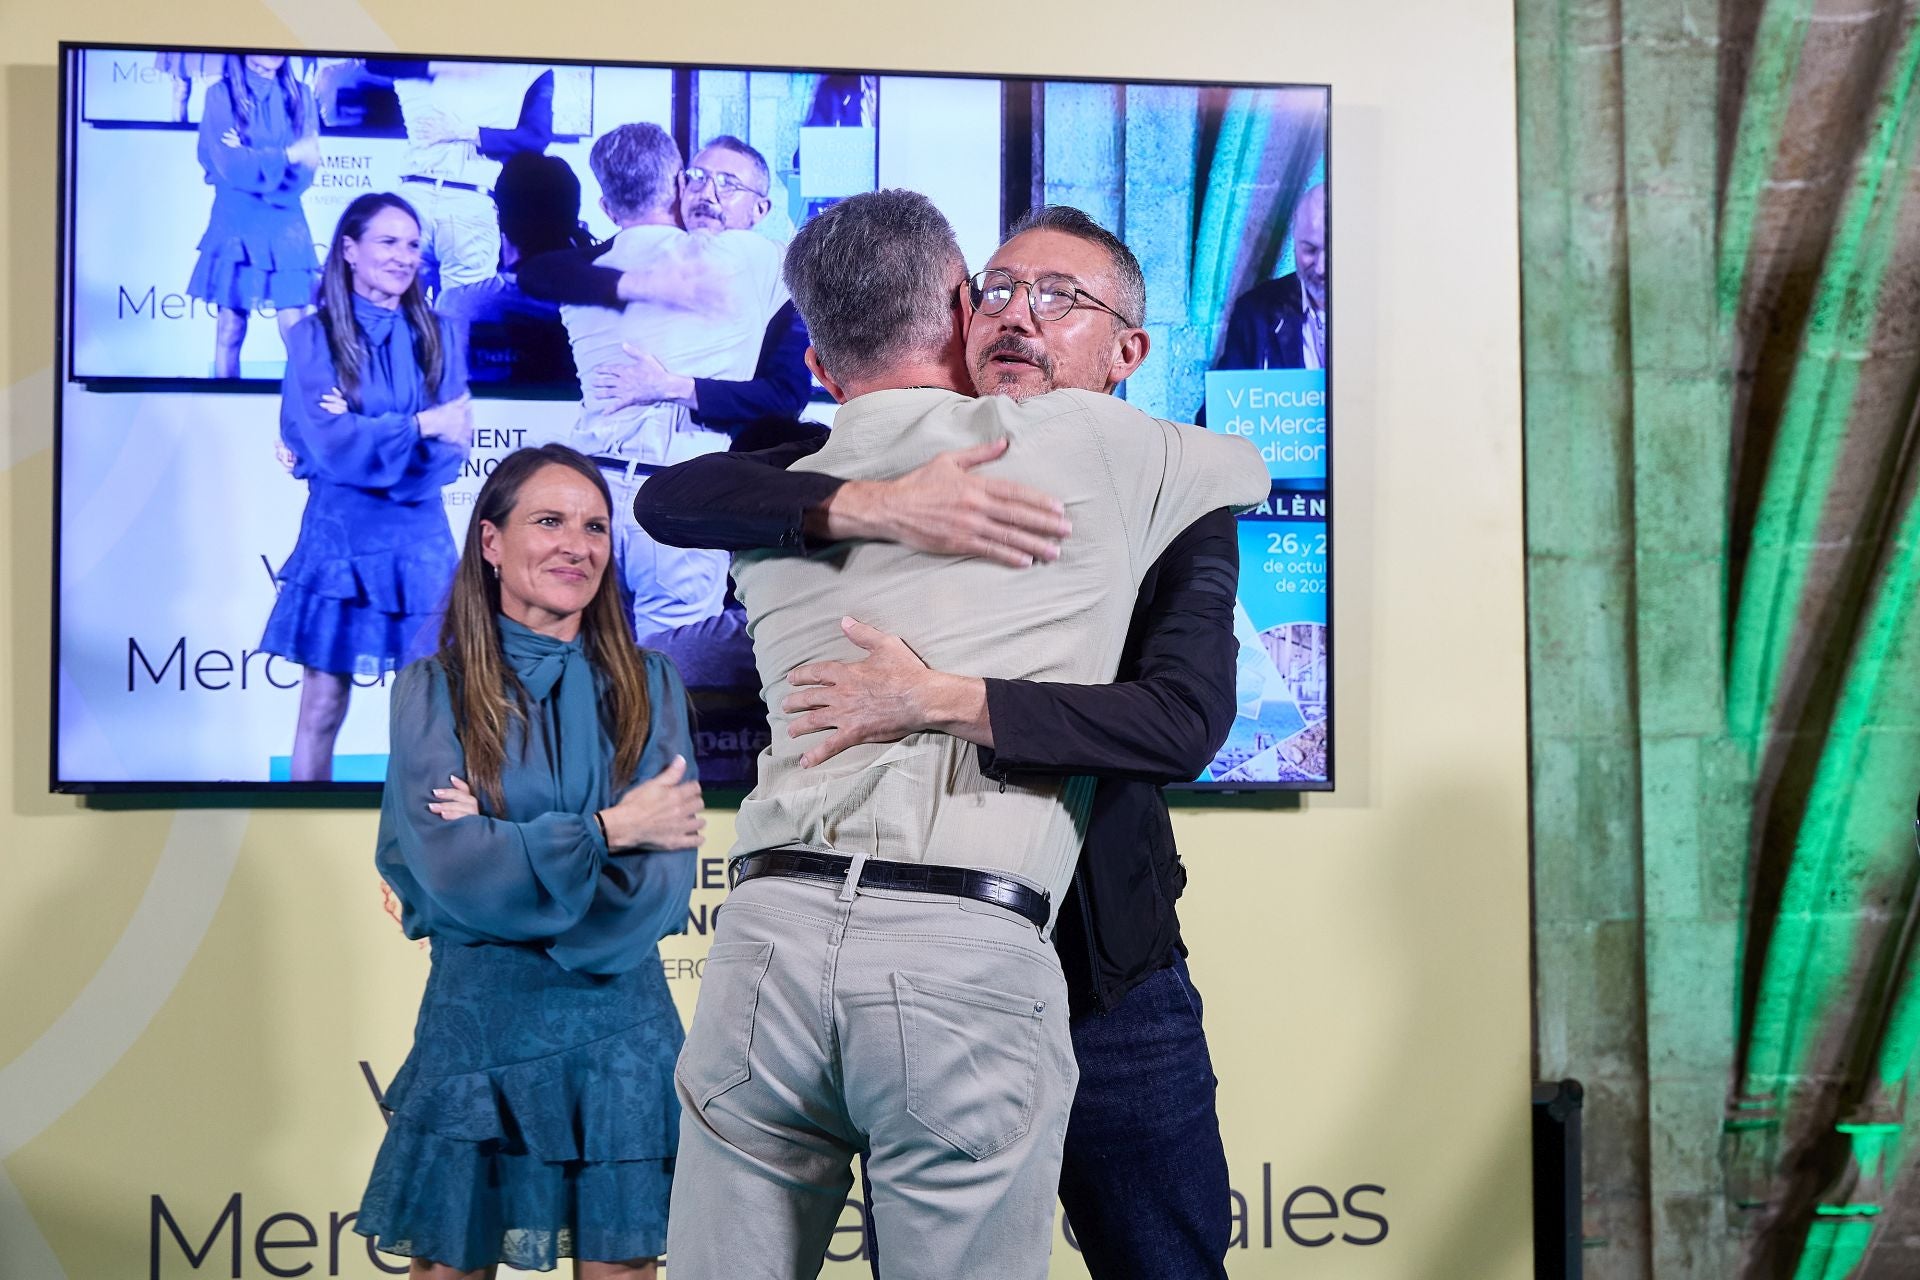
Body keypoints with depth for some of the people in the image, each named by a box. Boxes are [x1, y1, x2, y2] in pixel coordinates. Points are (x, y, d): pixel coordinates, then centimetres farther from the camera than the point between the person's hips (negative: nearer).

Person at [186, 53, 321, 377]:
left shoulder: (300, 96, 9)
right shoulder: (221, 94, 0)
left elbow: (306, 169, -1)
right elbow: (229, 165, -10)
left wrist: (254, 160, -13)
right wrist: (286, 156, -9)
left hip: (286, 225, 2)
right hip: (236, 224, -2)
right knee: (230, 330, -1)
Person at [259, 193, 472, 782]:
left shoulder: (436, 335, 7)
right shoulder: (314, 336, 0)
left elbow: (451, 447, -3)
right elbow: (327, 441, -12)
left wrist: (361, 441, -15)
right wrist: (421, 425, -13)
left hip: (419, 537, 2)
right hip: (339, 536, -2)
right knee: (323, 707, 1)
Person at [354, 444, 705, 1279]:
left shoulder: (648, 687, 5)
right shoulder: (432, 691, 1)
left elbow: (666, 883, -6)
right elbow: (447, 868, -11)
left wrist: (502, 854, -12)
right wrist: (606, 829, -12)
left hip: (620, 1028, 1)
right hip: (476, 1025, -1)